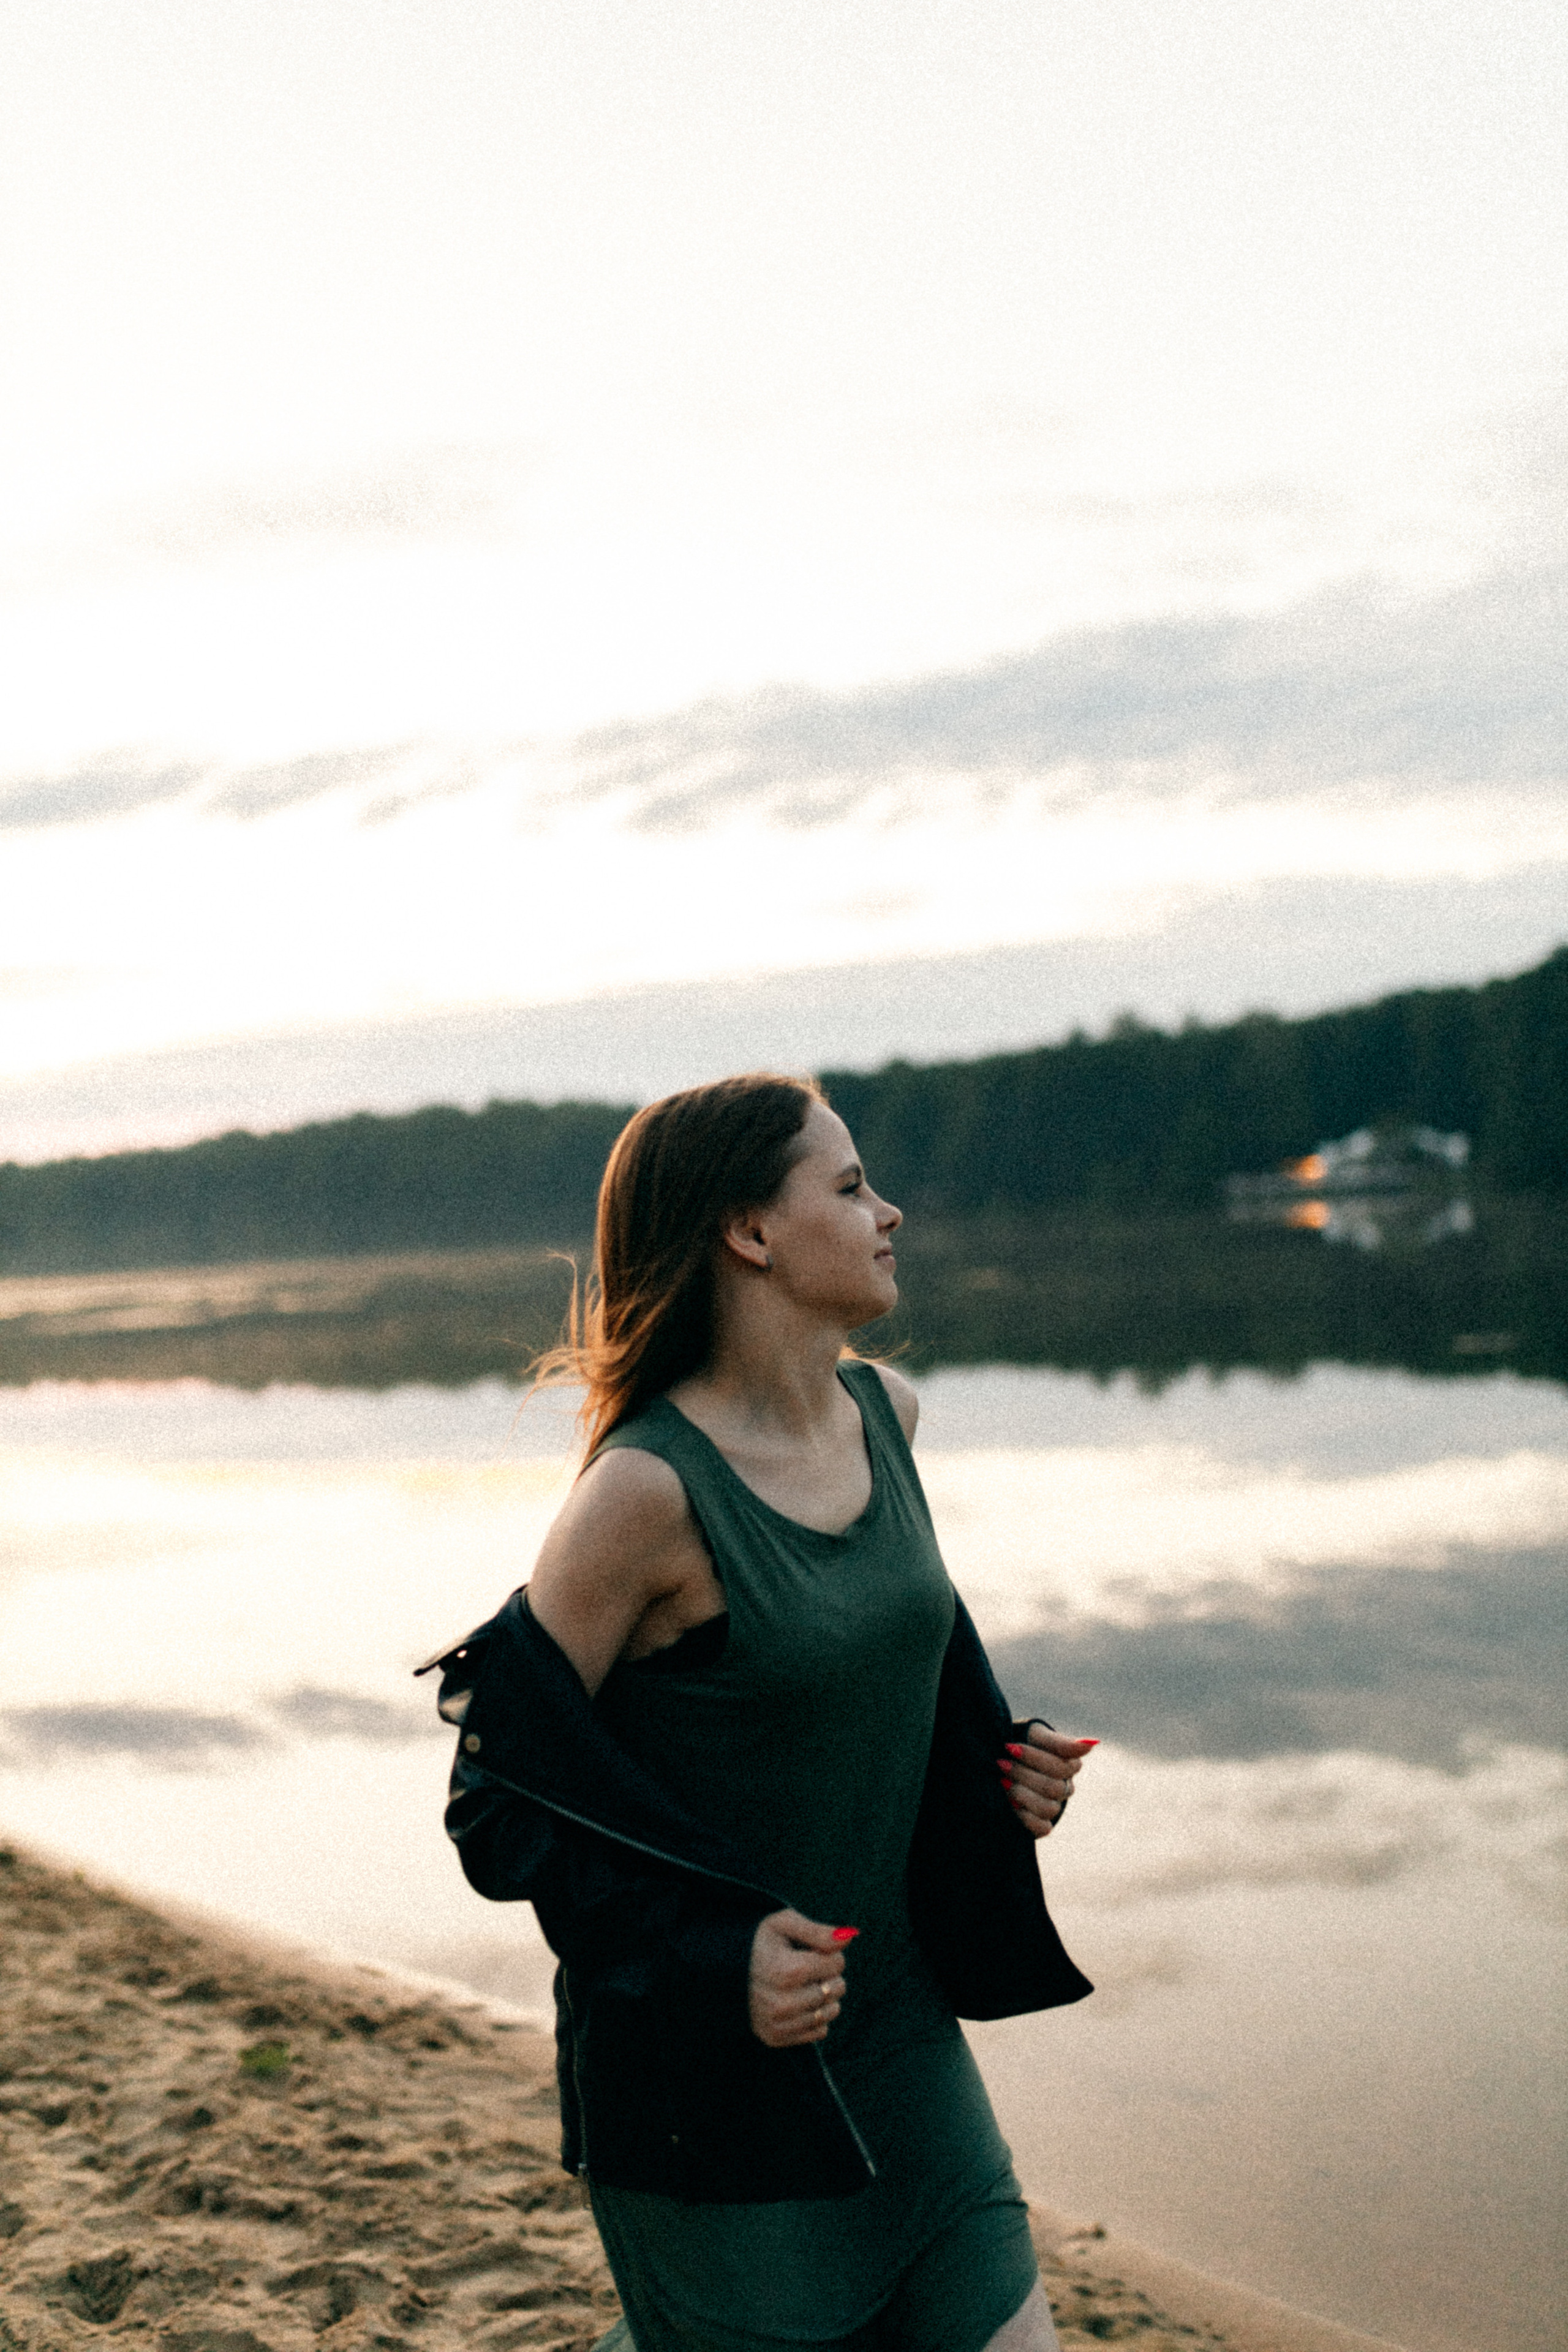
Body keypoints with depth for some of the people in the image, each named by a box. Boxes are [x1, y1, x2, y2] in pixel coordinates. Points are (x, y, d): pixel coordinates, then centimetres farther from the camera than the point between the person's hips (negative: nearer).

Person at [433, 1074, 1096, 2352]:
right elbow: (498, 1792, -15)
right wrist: (705, 1955, -24)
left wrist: (997, 1764, 3)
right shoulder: (648, 1490, -20)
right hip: (710, 2075, -6)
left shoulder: (885, 1410, 2)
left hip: (898, 2037, 7)